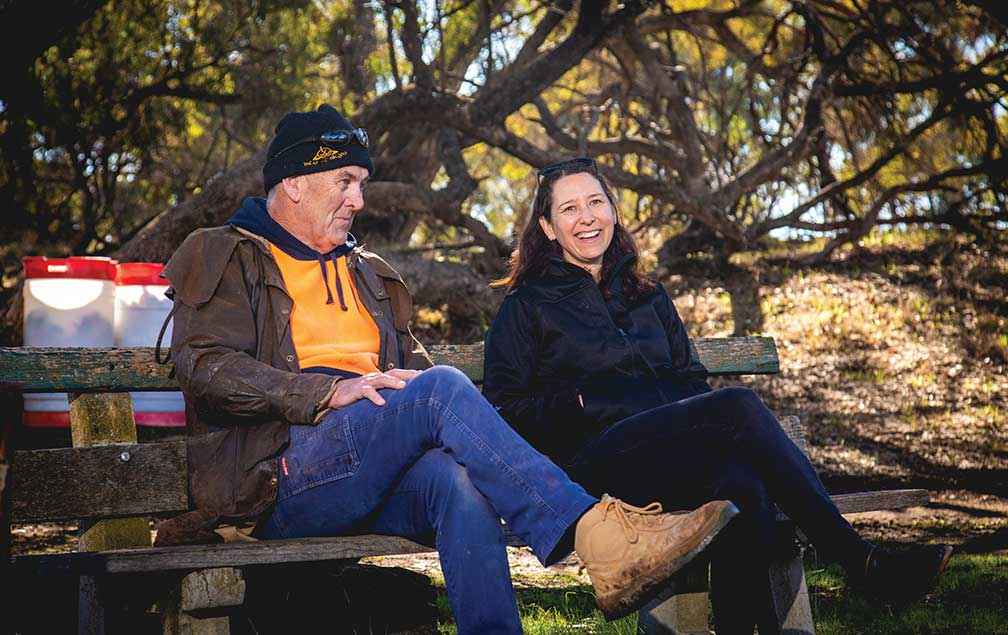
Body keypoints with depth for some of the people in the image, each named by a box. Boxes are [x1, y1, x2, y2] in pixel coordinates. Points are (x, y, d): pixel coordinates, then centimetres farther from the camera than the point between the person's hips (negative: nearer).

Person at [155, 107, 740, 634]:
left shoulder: (368, 274, 31)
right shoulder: (226, 258, 12)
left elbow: (413, 367, 25)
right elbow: (206, 366, -5)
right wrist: (330, 392, -18)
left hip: (368, 480, 5)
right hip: (283, 475, -5)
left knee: (455, 479, -33)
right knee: (441, 388, -30)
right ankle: (597, 535, -38)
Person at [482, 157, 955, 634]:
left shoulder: (649, 299, 28)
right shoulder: (526, 307, 13)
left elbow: (691, 379, 27)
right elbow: (504, 409, 6)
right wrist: (579, 403, -11)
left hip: (675, 449, 5)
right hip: (597, 461, -4)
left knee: (740, 483, -35)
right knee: (740, 406, -30)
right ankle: (859, 560, -30)